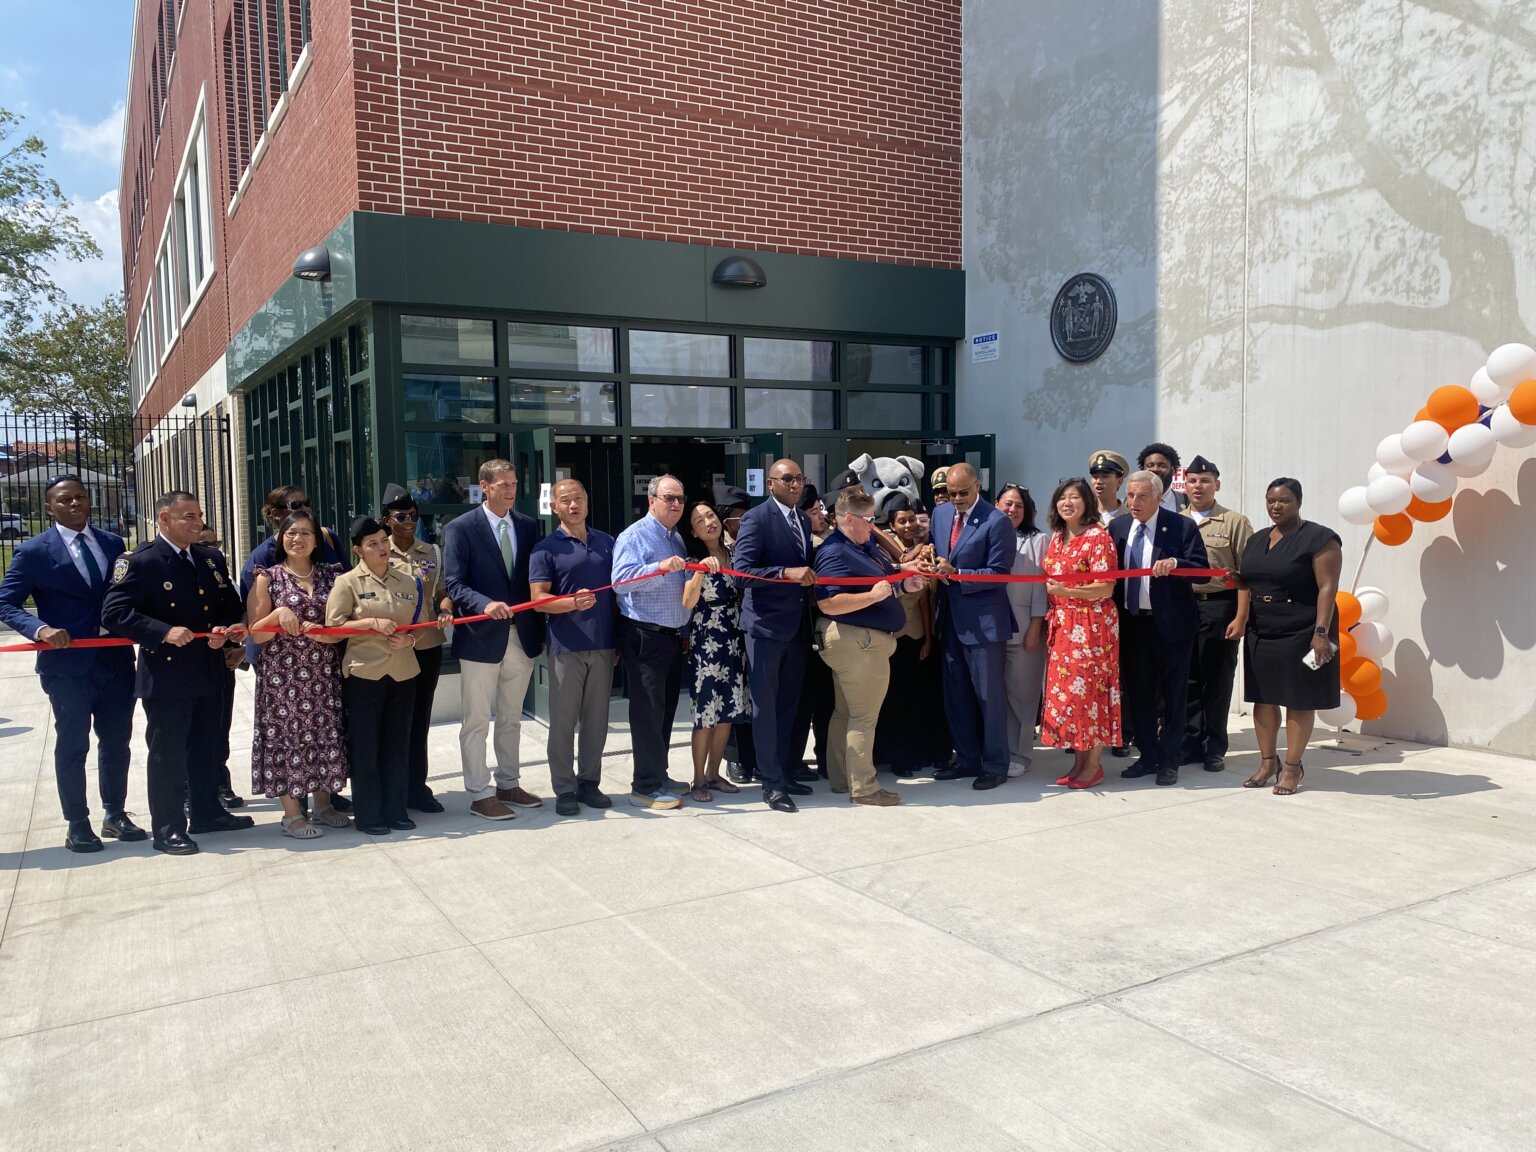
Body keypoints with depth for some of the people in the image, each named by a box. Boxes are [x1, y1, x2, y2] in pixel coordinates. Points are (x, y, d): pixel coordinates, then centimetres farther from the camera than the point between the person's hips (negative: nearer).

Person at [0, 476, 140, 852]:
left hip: (116, 661, 4)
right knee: (72, 746, 8)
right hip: (68, 665, -4)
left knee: (117, 741, 13)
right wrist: (40, 629, -24)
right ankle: (77, 824, 19)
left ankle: (115, 814, 29)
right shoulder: (33, 551, -5)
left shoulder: (113, 544, 8)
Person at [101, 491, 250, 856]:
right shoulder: (139, 562, -11)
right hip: (167, 675, -6)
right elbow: (114, 613, -17)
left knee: (207, 747, 18)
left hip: (209, 672, 7)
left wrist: (223, 629, -5)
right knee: (167, 753, 3)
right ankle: (167, 829, 13)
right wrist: (164, 632, -25)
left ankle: (206, 812, 33)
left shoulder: (211, 559, 9)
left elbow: (232, 603, 16)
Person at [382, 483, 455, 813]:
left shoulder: (432, 552, 9)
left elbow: (443, 591, 11)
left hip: (429, 646, 3)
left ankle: (416, 786, 22)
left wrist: (445, 610, -10)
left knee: (420, 719, 12)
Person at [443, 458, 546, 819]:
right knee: (476, 721, 4)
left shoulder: (528, 526, 7)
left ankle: (508, 784, 29)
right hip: (481, 637, -5)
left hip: (522, 637, 5)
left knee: (511, 719, 16)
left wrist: (540, 630, 5)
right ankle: (479, 794, 12)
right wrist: (485, 605, -29)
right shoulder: (460, 528, -7)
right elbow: (454, 585, -12)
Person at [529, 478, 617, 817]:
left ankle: (589, 782, 21)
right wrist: (573, 602, -25)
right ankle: (565, 789, 11)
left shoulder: (607, 543, 11)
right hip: (566, 646, -4)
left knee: (596, 719, 9)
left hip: (603, 645, 4)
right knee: (563, 720, 1)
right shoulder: (547, 548, -1)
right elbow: (539, 598, -7)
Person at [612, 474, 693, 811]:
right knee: (647, 711, -4)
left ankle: (658, 775, 26)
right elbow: (620, 579, -22)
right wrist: (660, 567, -31)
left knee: (666, 708, 14)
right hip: (644, 636, -8)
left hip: (674, 636, 8)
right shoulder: (634, 536, -8)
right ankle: (645, 787, 2)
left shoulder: (677, 539, 16)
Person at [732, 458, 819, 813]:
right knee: (766, 707, 1)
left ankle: (786, 773, 25)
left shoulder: (804, 520, 13)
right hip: (766, 625, -7)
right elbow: (742, 569, -19)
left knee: (789, 705, 15)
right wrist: (787, 573, -29)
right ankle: (772, 783, 8)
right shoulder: (757, 518, -10)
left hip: (798, 626, 7)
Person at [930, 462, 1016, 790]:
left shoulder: (996, 522, -13)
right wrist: (934, 566, -5)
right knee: (956, 695, 15)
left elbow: (999, 573, -15)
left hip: (983, 622, -7)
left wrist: (956, 574, -22)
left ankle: (995, 765, 14)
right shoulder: (940, 513, 8)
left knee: (989, 696, 2)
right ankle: (967, 759, 28)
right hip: (950, 619, 7)